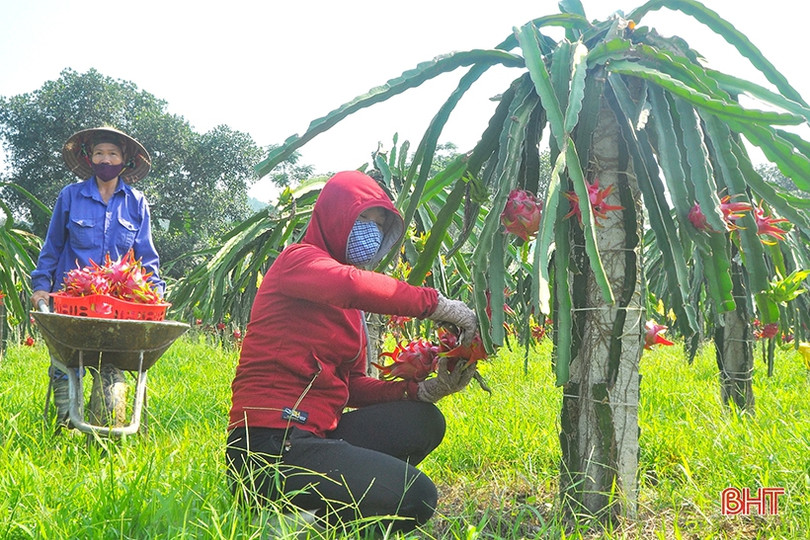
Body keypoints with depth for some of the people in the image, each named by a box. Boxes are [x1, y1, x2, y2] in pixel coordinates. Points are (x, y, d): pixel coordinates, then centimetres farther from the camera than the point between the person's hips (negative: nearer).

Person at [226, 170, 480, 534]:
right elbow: (351, 285, -29)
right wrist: (436, 304, -23)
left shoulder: (351, 305, 20)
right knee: (416, 496, -15)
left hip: (315, 433, 9)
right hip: (270, 445, -9)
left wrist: (424, 390, -1)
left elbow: (353, 385, 12)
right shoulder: (298, 260, -4)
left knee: (423, 421, 5)